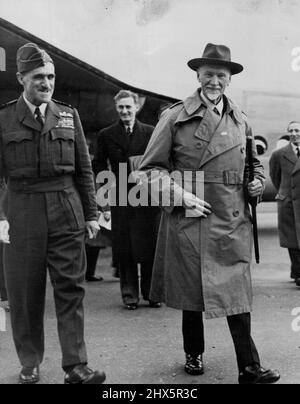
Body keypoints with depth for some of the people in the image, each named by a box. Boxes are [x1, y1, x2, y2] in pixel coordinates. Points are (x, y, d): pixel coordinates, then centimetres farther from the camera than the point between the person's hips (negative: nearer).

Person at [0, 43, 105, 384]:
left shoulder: (68, 116, 10)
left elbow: (83, 169, 10)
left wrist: (91, 213, 8)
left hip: (67, 210, 2)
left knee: (71, 289, 1)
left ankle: (75, 367, 8)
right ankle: (29, 364, 23)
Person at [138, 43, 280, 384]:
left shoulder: (240, 121, 12)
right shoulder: (175, 117, -1)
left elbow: (253, 163, 26)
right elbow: (150, 168, -2)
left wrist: (257, 181, 5)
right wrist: (180, 194, -13)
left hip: (232, 221, 3)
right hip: (188, 218, -2)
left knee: (237, 292, 2)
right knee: (191, 291, 9)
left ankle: (249, 369, 11)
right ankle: (194, 354, 31)